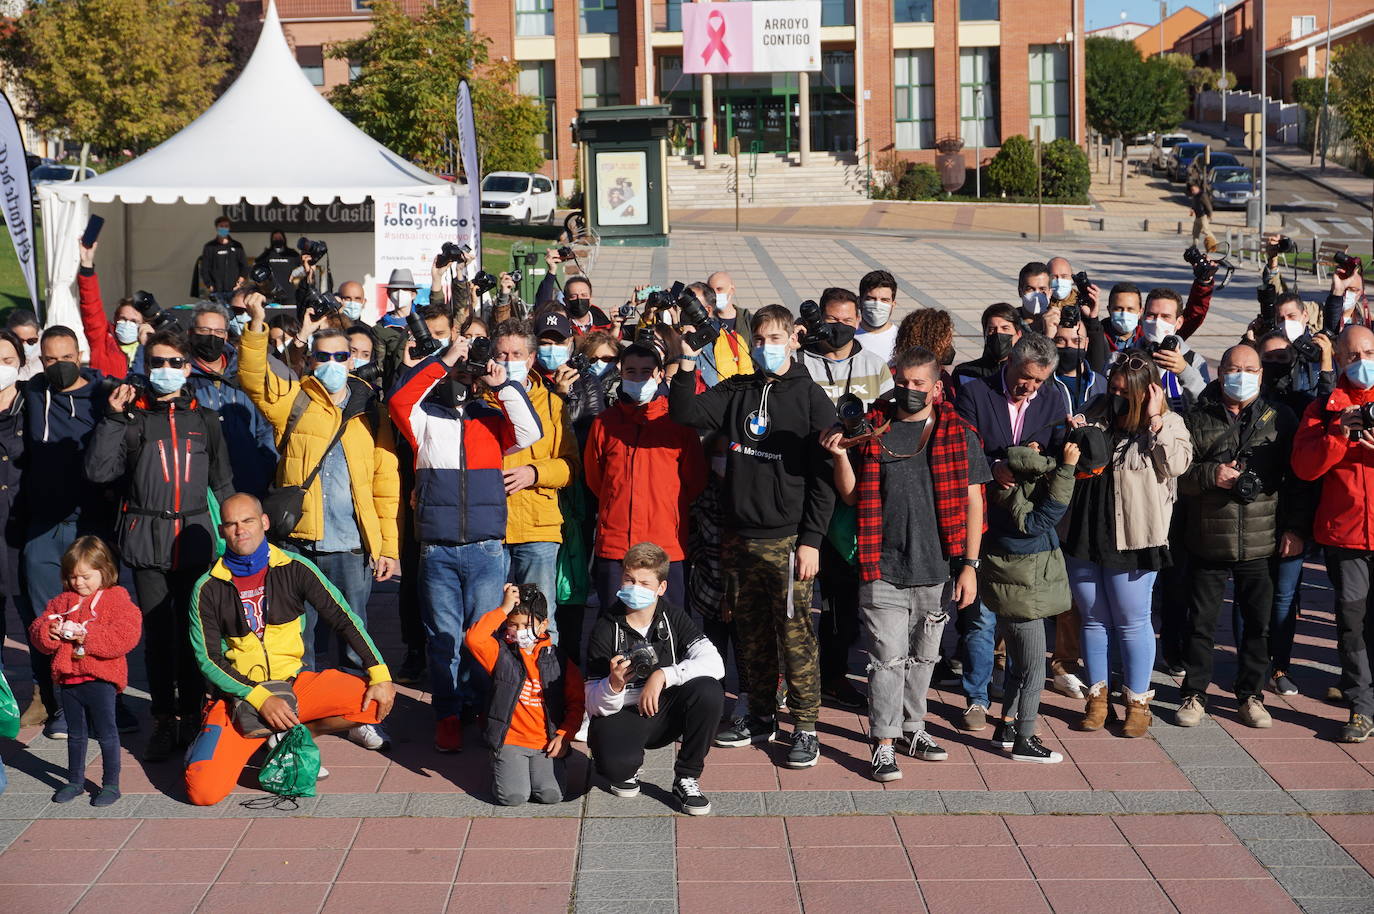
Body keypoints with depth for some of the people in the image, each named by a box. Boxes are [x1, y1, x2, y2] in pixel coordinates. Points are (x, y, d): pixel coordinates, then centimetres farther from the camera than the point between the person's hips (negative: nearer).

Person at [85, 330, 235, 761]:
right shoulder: (131, 415, 5)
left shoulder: (203, 418, 9)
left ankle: (191, 716, 14)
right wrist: (113, 418, -12)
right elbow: (99, 471, -7)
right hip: (147, 537, -1)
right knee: (158, 631, 0)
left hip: (195, 535, 1)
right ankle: (164, 721, 9)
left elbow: (222, 481, 14)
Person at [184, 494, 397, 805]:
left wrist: (380, 674, -15)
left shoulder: (294, 568, -1)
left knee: (375, 700, -23)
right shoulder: (208, 589, -3)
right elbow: (208, 660, -5)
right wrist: (260, 699, -18)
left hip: (295, 685, 2)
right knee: (202, 791, -24)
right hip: (239, 695, -2)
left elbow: (343, 619, -3)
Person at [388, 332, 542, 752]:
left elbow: (530, 431, -3)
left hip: (487, 548, 1)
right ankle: (447, 716, 10)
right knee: (443, 636, 3)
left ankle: (478, 705, 18)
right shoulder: (425, 420, 9)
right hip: (437, 549, -1)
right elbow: (399, 401, -10)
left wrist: (504, 385, -8)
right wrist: (441, 361, -11)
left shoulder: (491, 420, 12)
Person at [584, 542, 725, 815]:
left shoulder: (672, 618, -5)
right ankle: (627, 770, 8)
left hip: (664, 712, 2)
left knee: (708, 690, -28)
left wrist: (663, 675, -30)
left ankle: (687, 778, -8)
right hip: (621, 714, -2)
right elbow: (594, 705, -11)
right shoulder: (606, 628, -10)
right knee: (615, 764, -36)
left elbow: (714, 663, -20)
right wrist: (614, 685, -34)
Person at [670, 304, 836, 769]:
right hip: (740, 537, 5)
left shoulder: (810, 396, -2)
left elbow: (823, 475, -5)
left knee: (795, 635, -4)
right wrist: (686, 366, -14)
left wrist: (811, 539, -10)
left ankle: (805, 727, 5)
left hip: (788, 539, -5)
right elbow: (685, 413, 0)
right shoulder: (735, 392, 11)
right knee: (751, 634, 13)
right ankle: (760, 716, 26)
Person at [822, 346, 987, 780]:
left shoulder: (959, 434, 3)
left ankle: (912, 727, 30)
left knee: (923, 656, 14)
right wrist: (840, 456, -11)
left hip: (937, 571, 1)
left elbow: (973, 504, 3)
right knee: (887, 658, -3)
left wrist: (969, 564, -1)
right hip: (883, 570, -1)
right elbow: (851, 496, 7)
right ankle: (884, 743, 4)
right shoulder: (871, 430, 3)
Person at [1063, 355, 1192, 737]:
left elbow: (1176, 464, -19)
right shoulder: (1097, 412, 10)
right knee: (1093, 619, 12)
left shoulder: (1168, 423, -2)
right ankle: (1097, 696, 25)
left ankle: (1138, 701, 17)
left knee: (1132, 622, 4)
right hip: (1084, 534, 4)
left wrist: (1154, 420, -19)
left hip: (1132, 541, -4)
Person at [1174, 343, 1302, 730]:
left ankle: (1250, 694, 23)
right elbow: (1174, 474, 0)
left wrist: (1295, 527, 0)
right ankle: (1194, 694, 20)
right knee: (1201, 621, 7)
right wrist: (1210, 475, -16)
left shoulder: (1280, 418, 4)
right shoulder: (1197, 419, 1)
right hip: (1207, 540, 0)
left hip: (1261, 542, 1)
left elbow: (1297, 477, 5)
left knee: (1258, 622, 8)